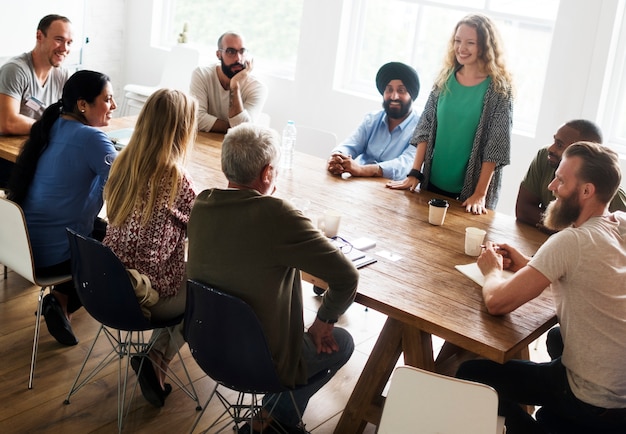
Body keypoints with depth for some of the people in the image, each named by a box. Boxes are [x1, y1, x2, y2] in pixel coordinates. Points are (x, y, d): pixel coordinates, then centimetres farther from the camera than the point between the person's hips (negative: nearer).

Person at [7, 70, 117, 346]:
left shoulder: (52, 126, 7)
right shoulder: (91, 138, -18)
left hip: (25, 243, 8)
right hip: (52, 254, -8)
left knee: (105, 229, 26)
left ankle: (63, 298, 22)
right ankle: (63, 301, 6)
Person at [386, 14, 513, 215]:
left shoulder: (499, 89, -9)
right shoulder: (445, 78, 2)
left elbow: (495, 147, -12)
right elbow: (425, 128, 2)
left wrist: (480, 194, -16)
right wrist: (414, 173, -4)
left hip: (470, 190, -4)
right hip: (433, 182, 4)